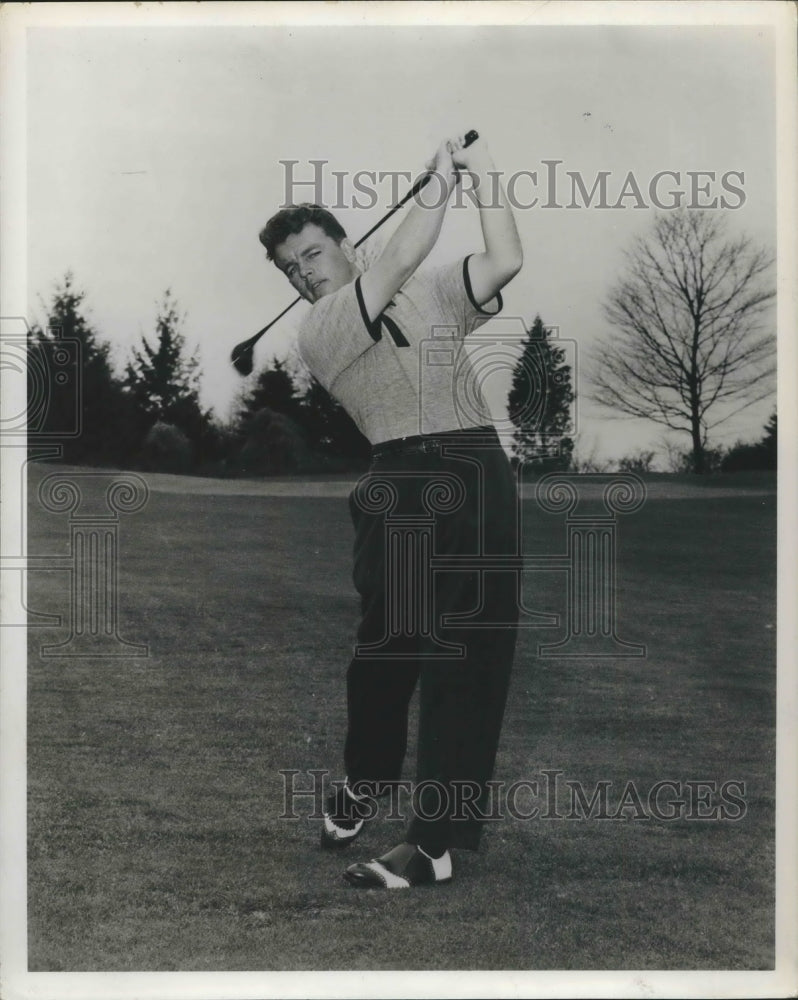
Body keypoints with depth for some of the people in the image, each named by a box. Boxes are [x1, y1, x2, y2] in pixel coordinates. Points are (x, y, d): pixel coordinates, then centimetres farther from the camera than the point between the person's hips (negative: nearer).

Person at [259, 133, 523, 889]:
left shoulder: (431, 296, 20)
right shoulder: (316, 334, 5)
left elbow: (505, 263, 6)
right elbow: (398, 262, -7)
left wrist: (484, 174, 2)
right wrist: (442, 177, 1)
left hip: (480, 476, 2)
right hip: (403, 488, -2)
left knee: (468, 655, -4)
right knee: (388, 643, 4)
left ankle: (438, 841, -2)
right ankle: (362, 782, 32)